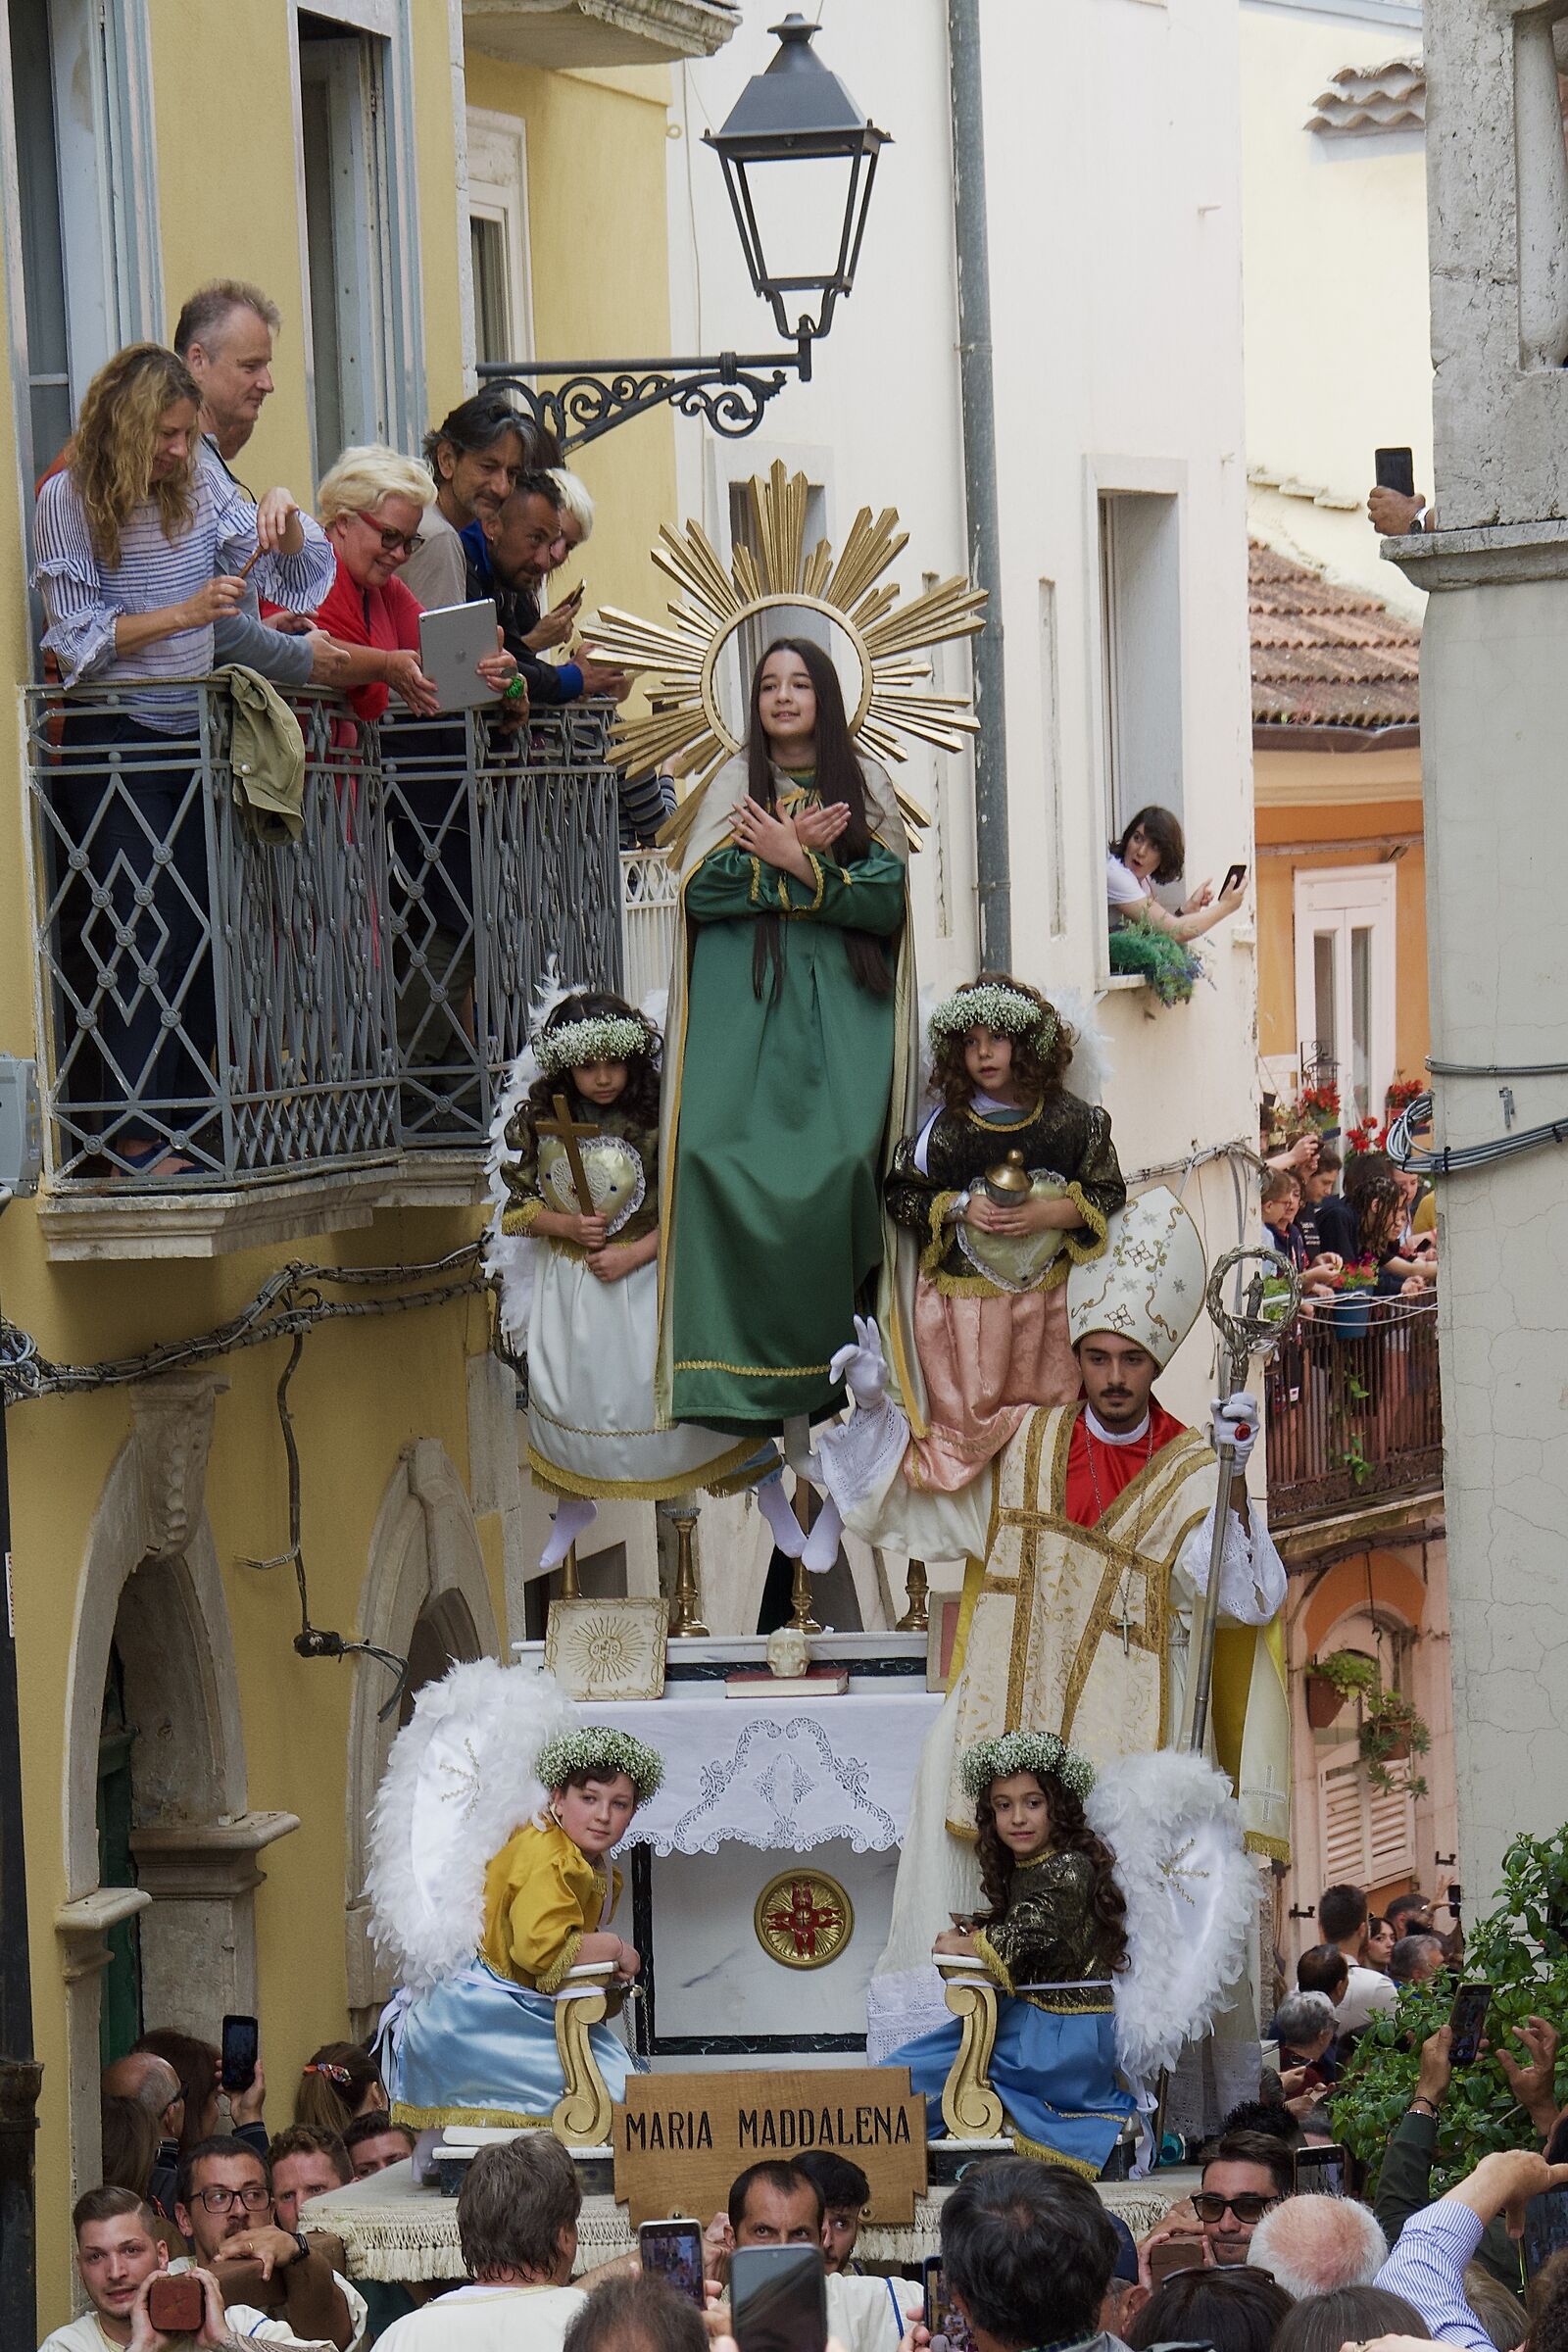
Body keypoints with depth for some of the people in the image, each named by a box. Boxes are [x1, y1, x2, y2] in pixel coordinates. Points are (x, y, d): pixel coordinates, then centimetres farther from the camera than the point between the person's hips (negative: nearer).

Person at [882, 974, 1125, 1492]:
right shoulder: (943, 1127, -5)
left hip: (1047, 1293, 1)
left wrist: (1049, 1213, -16)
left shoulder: (1070, 1121, -4)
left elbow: (1108, 1193, 0)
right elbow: (899, 1194, 3)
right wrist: (960, 1207, -13)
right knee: (971, 1411, 1)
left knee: (1051, 1403, 6)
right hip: (964, 1296, -1)